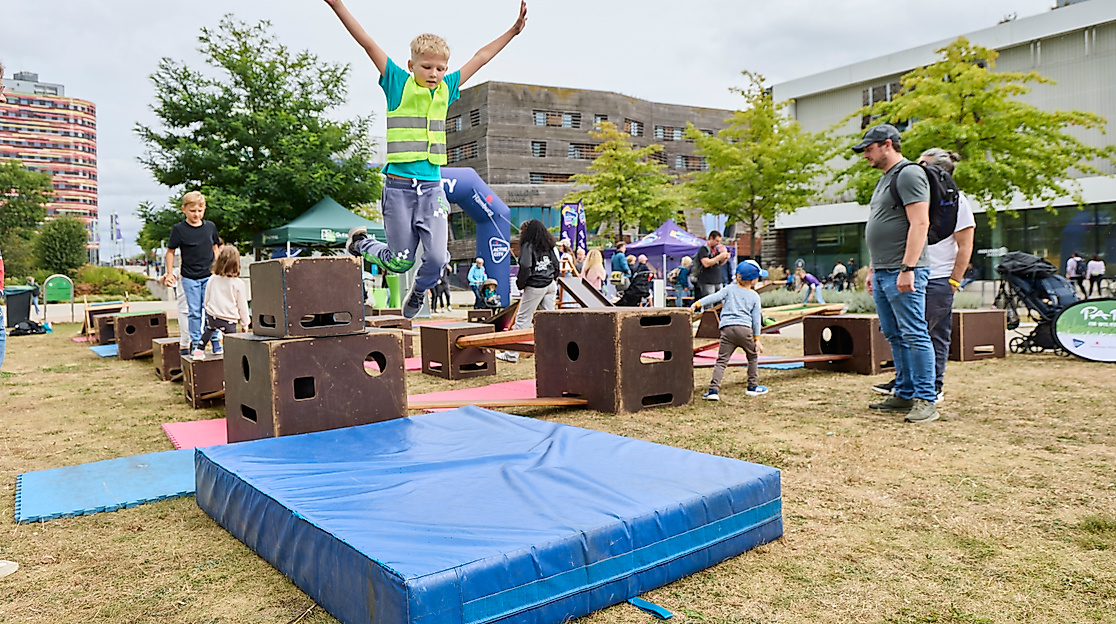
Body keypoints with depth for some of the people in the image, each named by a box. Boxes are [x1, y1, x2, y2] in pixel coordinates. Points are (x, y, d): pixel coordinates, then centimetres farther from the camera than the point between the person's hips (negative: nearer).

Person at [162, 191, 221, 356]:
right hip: (189, 277, -2)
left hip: (209, 276, 2)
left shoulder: (210, 226, 4)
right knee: (194, 311, 3)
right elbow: (170, 251, 2)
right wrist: (169, 274, 0)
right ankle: (195, 343, 12)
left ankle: (215, 341, 13)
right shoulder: (179, 229, -5)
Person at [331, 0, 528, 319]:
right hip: (398, 186, -3)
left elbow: (480, 58, 17)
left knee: (437, 258, -9)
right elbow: (368, 44, -8)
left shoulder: (447, 89, 10)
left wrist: (513, 31, 21)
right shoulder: (398, 83, 0)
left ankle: (416, 295, 24)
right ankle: (360, 241, 35)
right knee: (401, 261, 3)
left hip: (432, 188, 3)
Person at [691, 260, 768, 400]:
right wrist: (756, 339, 14)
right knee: (753, 357, 22)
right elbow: (756, 319, 10)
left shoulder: (730, 289, 12)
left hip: (727, 329, 1)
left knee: (721, 360, -1)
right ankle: (753, 387, 27)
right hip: (745, 329, -1)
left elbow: (713, 297, 0)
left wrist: (697, 304, -3)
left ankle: (713, 390, -11)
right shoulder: (755, 296, 10)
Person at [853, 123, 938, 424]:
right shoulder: (884, 179, 22)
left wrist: (907, 269, -23)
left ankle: (925, 401, -4)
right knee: (894, 336, 11)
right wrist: (873, 270, 22)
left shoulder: (908, 174, -8)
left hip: (903, 273, -10)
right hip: (883, 273, 10)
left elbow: (920, 223, -17)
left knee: (914, 335, -8)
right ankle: (904, 395, 17)